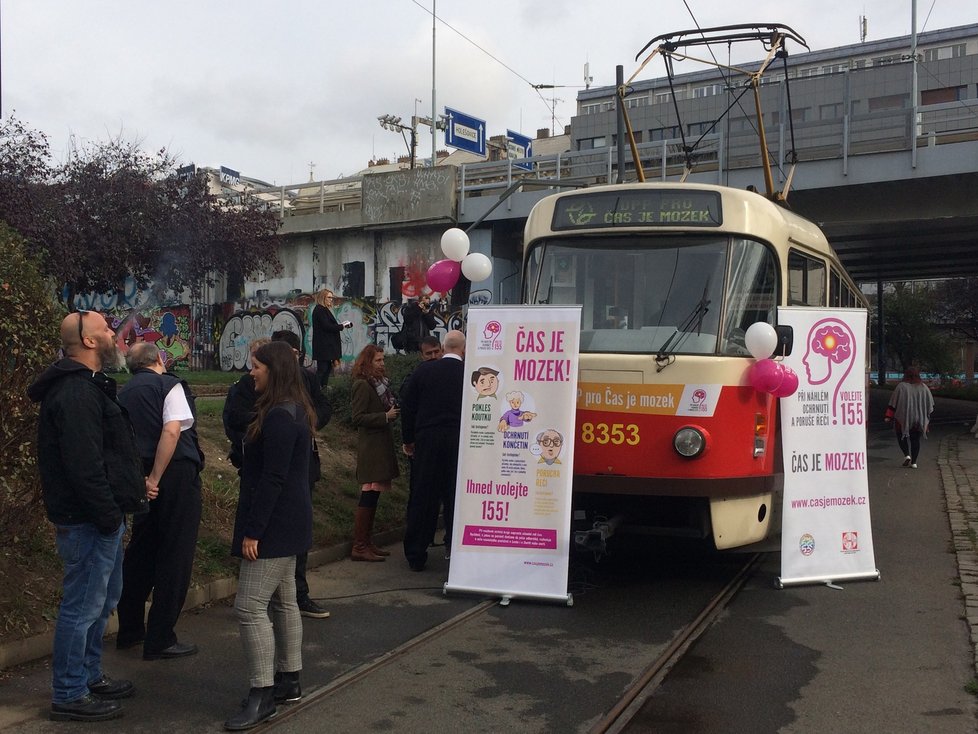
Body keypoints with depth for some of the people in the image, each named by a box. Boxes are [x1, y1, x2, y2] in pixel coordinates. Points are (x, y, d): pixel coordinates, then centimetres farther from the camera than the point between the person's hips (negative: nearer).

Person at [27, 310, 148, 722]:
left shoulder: (86, 386, 15)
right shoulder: (77, 393, -20)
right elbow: (84, 466, -27)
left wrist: (116, 508, 15)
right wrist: (108, 515, -22)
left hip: (100, 516, 11)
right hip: (88, 519, -11)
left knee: (103, 598, 21)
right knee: (83, 606, -1)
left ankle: (90, 677, 34)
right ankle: (69, 696, 10)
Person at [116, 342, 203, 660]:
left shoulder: (123, 394, 12)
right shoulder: (170, 385, -6)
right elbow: (172, 431, -19)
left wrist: (143, 477, 13)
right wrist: (155, 478, -15)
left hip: (139, 476, 7)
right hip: (176, 476, -7)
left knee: (140, 551, 19)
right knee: (174, 556, 1)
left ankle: (129, 630, 30)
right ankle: (160, 640, 6)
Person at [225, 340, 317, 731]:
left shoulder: (279, 416, -19)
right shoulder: (293, 411, 13)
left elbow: (271, 479, -23)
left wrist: (252, 531, -20)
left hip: (275, 523, -11)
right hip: (287, 522, 11)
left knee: (250, 606, -8)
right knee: (283, 601, 15)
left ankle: (262, 694, -3)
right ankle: (288, 680, 24)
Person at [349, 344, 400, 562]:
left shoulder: (380, 382, 15)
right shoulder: (362, 385, -12)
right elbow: (358, 417, -17)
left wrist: (393, 412, 2)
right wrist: (386, 416, -17)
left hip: (381, 444, 9)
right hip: (370, 446, -9)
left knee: (372, 496, 12)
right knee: (369, 495, -7)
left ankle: (366, 543, 19)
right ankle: (359, 547, -2)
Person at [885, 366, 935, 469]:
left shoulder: (901, 386, -8)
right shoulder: (924, 387, 2)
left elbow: (893, 403, -8)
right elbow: (930, 405, 8)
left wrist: (889, 416, -4)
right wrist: (926, 419, 20)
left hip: (903, 417, -3)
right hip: (919, 418, 3)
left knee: (902, 436, 14)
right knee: (915, 439, 11)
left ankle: (907, 455, -7)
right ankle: (913, 462, 6)